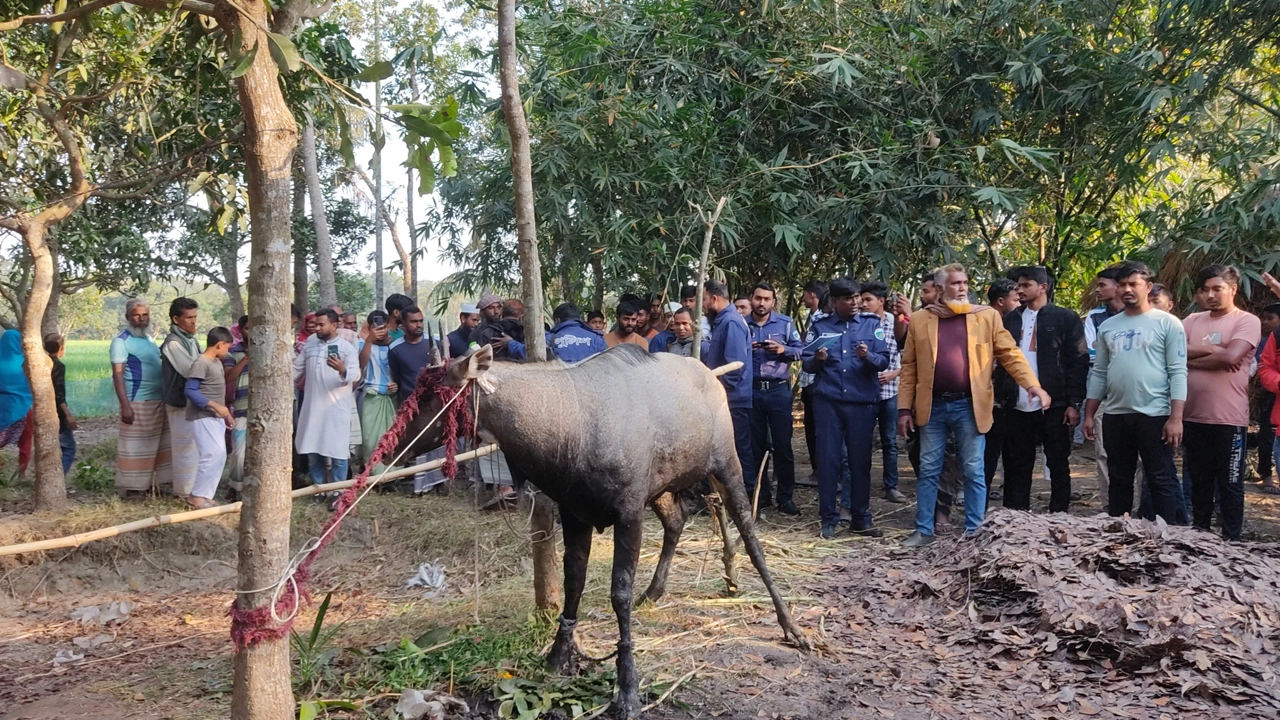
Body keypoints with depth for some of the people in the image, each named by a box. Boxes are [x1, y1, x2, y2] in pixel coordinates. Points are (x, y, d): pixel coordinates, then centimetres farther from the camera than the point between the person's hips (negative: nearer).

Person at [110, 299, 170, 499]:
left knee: (159, 445, 13)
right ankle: (130, 487, 5)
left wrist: (168, 395, 19)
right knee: (134, 446, -3)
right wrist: (125, 405, -22)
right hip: (138, 402, -8)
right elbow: (118, 374, -15)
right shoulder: (121, 341, -9)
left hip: (160, 401, 8)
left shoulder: (149, 338, 14)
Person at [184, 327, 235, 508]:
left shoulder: (217, 362, 14)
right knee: (214, 454, -14)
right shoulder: (201, 363, -15)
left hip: (216, 417, 10)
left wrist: (226, 413, 20)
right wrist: (215, 406, -26)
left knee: (220, 456, 7)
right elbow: (189, 390, -22)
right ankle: (196, 495, -5)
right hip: (202, 417, -10)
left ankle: (205, 495, 13)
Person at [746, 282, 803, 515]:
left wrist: (783, 349, -14)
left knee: (782, 444, 0)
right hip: (750, 391, 1)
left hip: (779, 390, -1)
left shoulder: (785, 323, 4)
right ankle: (758, 494, 18)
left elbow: (800, 351, 4)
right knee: (755, 445, 8)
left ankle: (786, 498, 8)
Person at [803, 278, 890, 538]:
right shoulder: (820, 326, 7)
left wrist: (868, 356, -22)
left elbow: (884, 360, -2)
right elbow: (807, 365, 5)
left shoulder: (871, 323, 5)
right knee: (827, 459, 0)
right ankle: (829, 518, 8)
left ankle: (861, 517, 16)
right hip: (828, 402, 0)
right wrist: (817, 359, -17)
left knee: (861, 460, 6)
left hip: (863, 402, 0)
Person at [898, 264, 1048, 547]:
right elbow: (909, 366, 6)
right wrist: (905, 408, 0)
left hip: (969, 406, -1)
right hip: (933, 406, 1)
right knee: (928, 471, 7)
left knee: (973, 471, 5)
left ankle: (973, 531, 15)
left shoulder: (987, 316, 4)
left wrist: (1033, 385, -14)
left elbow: (1010, 354, 0)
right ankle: (924, 530, 16)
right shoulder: (920, 320, 5)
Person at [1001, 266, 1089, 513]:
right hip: (1018, 407, 4)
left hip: (1054, 406, -4)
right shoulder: (1011, 319, 13)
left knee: (1059, 465, 5)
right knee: (1017, 466, 8)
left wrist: (1074, 403, -10)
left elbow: (1078, 362, -4)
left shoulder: (1065, 319, 0)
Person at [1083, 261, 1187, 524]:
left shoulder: (1167, 323, -2)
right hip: (1115, 415, 5)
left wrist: (1176, 417, -14)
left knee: (1161, 480, 0)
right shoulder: (1107, 327, 12)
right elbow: (1099, 373, 15)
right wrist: (1089, 414, 10)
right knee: (1119, 480, 13)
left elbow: (1178, 373, -7)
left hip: (1154, 415, -5)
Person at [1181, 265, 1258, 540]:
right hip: (1193, 416, 5)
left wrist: (1189, 359, -8)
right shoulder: (1193, 320, 10)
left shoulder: (1247, 321, -5)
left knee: (1230, 484, 5)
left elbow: (1231, 356, -20)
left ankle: (1230, 540, 15)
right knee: (1199, 481, 16)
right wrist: (1209, 349, -12)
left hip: (1229, 418, -5)